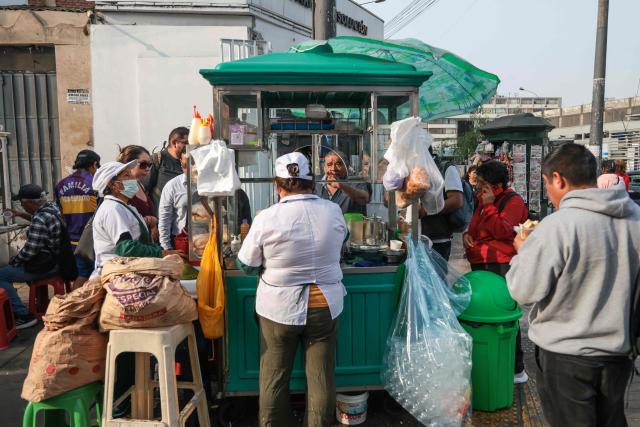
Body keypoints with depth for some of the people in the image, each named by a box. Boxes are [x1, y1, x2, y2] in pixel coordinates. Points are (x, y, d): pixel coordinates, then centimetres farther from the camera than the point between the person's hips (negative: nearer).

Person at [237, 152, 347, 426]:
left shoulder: (267, 218, -14)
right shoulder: (334, 211, -6)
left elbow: (246, 265, -4)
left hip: (279, 308, -2)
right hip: (325, 306, 2)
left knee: (274, 378, 14)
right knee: (321, 377, 13)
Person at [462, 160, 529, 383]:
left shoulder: (513, 201, -7)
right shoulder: (483, 199, 19)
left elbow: (503, 231, -19)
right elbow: (475, 228, 29)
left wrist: (489, 206, -17)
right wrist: (467, 235, 8)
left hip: (501, 267, -9)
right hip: (480, 265, 9)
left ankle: (517, 370, 5)